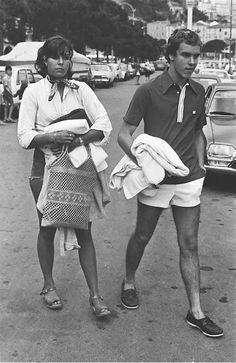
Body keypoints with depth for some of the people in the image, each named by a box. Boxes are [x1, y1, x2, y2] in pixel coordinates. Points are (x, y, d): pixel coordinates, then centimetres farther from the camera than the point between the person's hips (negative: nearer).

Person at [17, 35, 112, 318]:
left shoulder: (81, 90, 3)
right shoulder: (34, 91, -1)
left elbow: (104, 126, -4)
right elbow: (24, 136, -7)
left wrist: (79, 140, -20)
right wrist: (52, 138, -24)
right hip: (46, 166, -1)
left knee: (84, 231, 2)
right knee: (47, 228, 11)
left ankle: (95, 295, 8)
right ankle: (49, 286, 30)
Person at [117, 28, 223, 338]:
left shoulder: (198, 92, 7)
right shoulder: (149, 91, -8)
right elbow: (124, 134, -6)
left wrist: (200, 166, 8)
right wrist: (143, 162, -19)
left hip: (188, 180, 4)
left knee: (189, 245, 6)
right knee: (142, 237, 12)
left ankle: (196, 312, 14)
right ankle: (129, 283, 39)